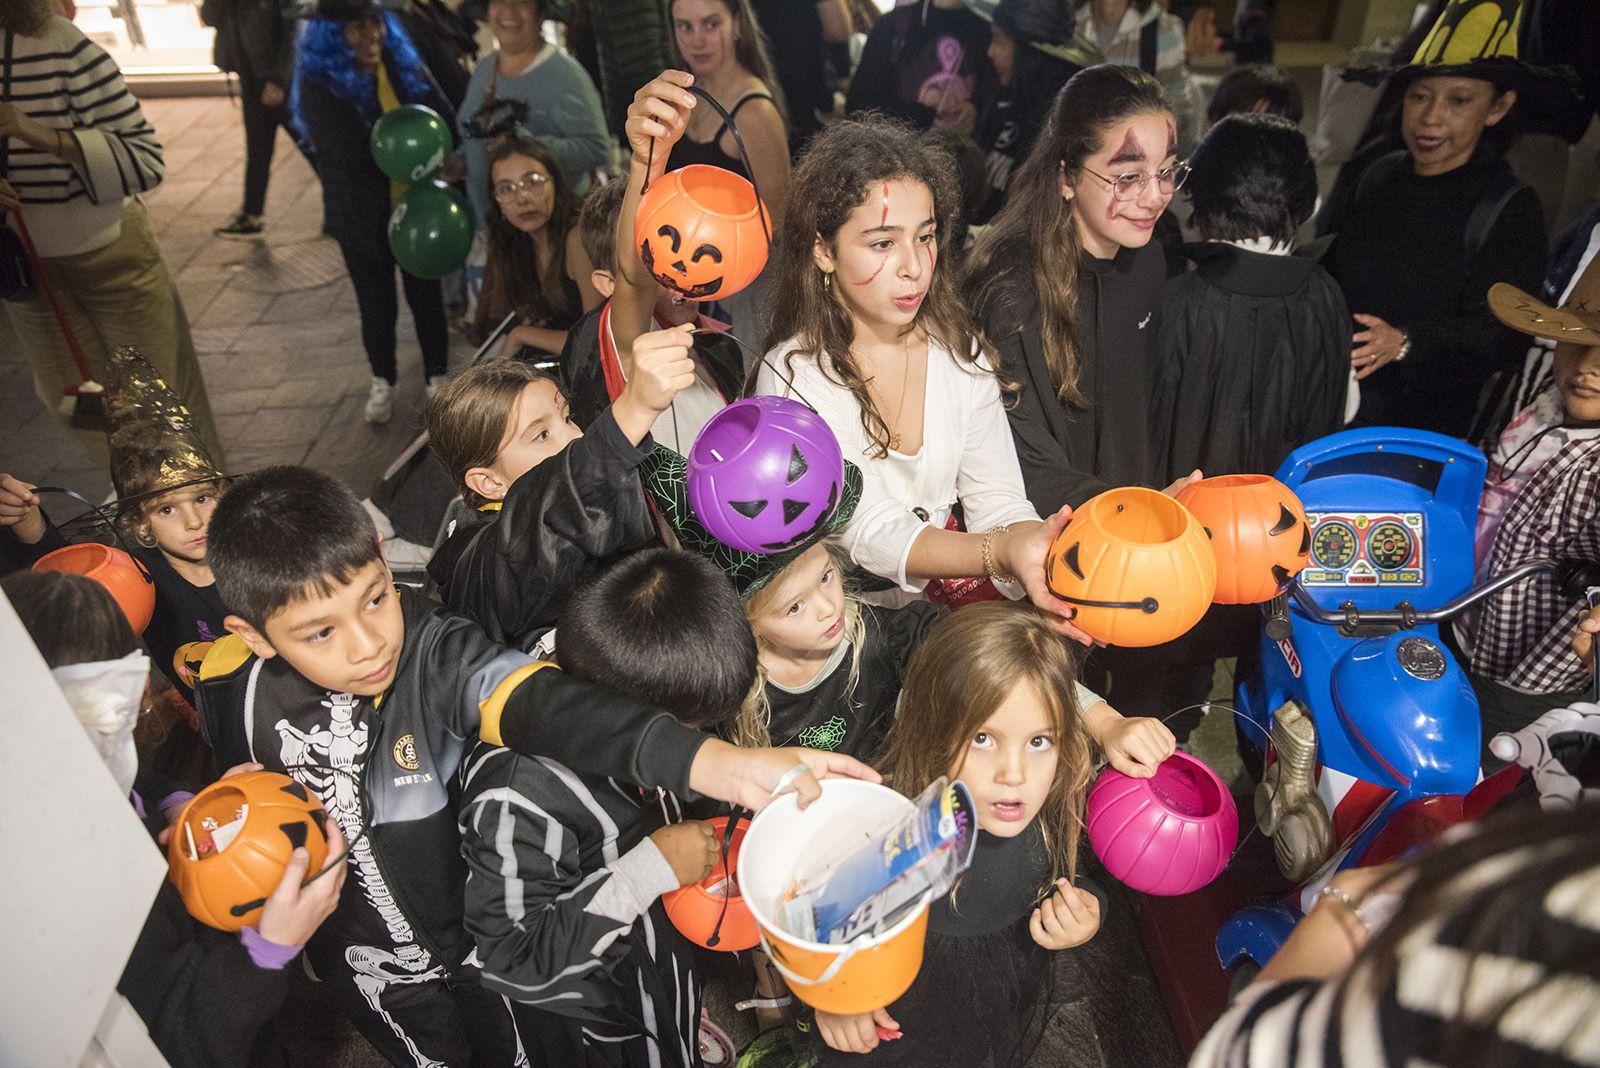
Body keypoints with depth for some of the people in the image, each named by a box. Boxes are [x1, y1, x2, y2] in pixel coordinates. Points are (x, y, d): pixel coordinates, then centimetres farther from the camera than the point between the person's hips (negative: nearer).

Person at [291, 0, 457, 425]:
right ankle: (383, 381, 33)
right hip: (363, 214, -2)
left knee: (426, 294, 12)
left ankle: (437, 376, 30)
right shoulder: (318, 83, -12)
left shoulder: (404, 64, 0)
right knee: (376, 303, 12)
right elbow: (351, 154, -22)